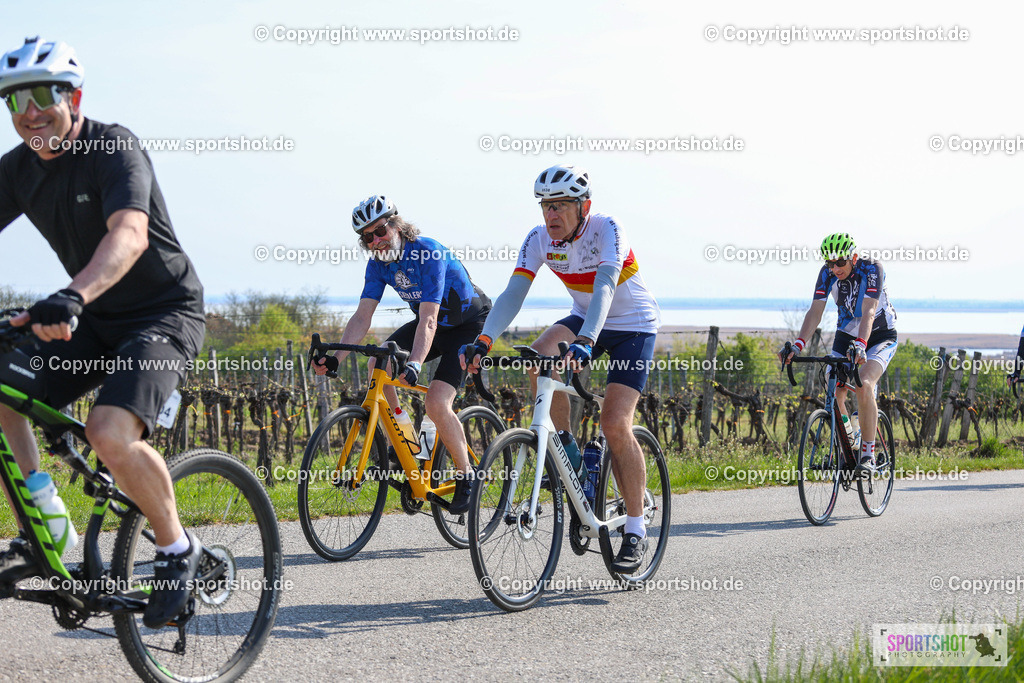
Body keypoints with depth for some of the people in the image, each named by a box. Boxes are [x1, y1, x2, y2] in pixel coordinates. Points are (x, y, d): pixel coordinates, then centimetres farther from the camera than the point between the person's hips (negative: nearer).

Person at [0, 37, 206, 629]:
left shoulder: (114, 147, -20)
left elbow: (129, 234, -37)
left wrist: (72, 297, -54)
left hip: (165, 312, -7)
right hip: (94, 319, 7)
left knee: (111, 434, -29)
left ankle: (179, 551, -7)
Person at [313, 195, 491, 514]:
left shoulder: (429, 253, -30)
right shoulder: (379, 264, -9)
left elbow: (428, 320, -39)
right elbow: (362, 316, -14)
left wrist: (415, 365, -53)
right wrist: (335, 358, -29)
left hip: (469, 324, -7)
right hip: (431, 321, 7)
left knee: (436, 404, -22)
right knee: (378, 364, -16)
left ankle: (466, 475, -2)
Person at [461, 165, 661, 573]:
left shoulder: (606, 230, -26)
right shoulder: (539, 240, -12)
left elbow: (604, 287, -41)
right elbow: (513, 293, -21)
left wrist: (585, 342, -57)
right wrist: (484, 341, -37)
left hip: (633, 325, -5)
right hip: (584, 317, 5)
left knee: (615, 425, -17)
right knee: (540, 356, -28)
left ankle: (636, 530, -4)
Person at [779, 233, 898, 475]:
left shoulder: (871, 269, -26)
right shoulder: (827, 273, -13)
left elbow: (868, 313, -36)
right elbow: (815, 312, -18)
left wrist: (860, 345, -52)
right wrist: (798, 345, -33)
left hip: (880, 336, -5)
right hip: (846, 334, 5)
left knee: (863, 386, -29)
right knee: (833, 394, -11)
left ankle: (868, 455, -24)